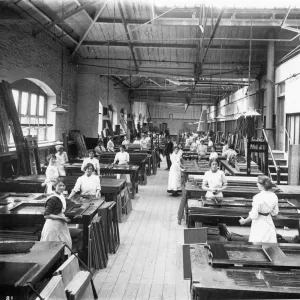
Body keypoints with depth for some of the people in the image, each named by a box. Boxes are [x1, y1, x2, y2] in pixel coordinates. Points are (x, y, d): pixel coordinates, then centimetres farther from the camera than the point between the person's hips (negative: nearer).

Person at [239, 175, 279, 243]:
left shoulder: (258, 197, -23)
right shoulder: (274, 196, -3)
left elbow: (253, 215, -19)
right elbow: (275, 213, 8)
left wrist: (244, 221, -4)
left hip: (259, 224, -6)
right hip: (269, 222, 7)